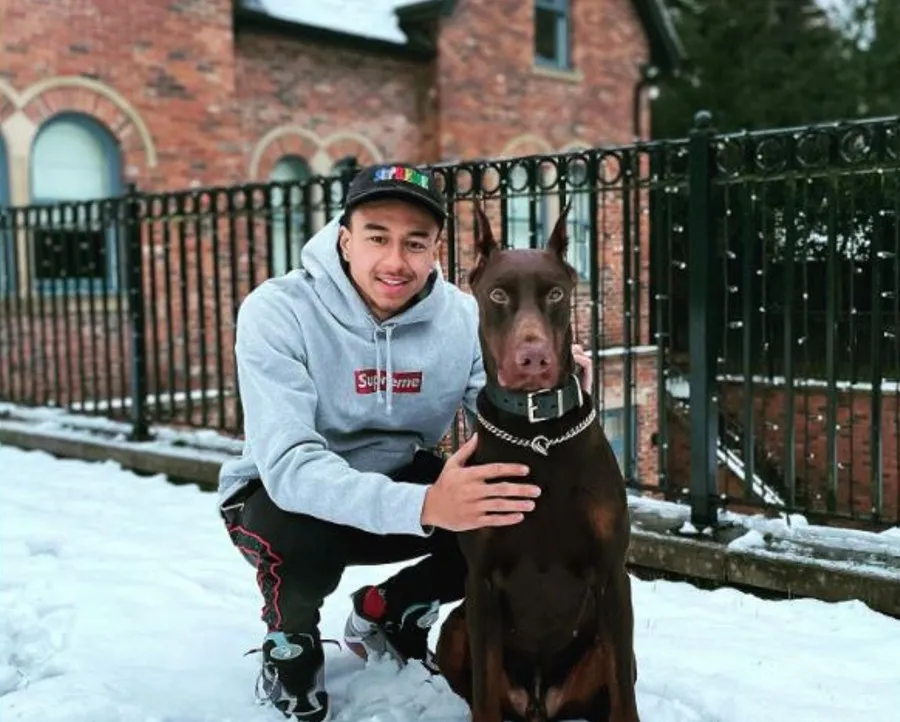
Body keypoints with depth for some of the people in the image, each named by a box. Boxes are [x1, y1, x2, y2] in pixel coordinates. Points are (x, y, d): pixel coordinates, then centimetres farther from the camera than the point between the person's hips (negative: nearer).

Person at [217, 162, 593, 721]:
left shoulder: (463, 317, -14)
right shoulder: (277, 311, -26)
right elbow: (290, 465, -36)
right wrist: (422, 505, -51)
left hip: (399, 483, 4)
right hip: (283, 493, -3)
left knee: (518, 521, -17)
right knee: (304, 542, -37)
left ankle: (387, 614, 11)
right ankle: (290, 643, 2)